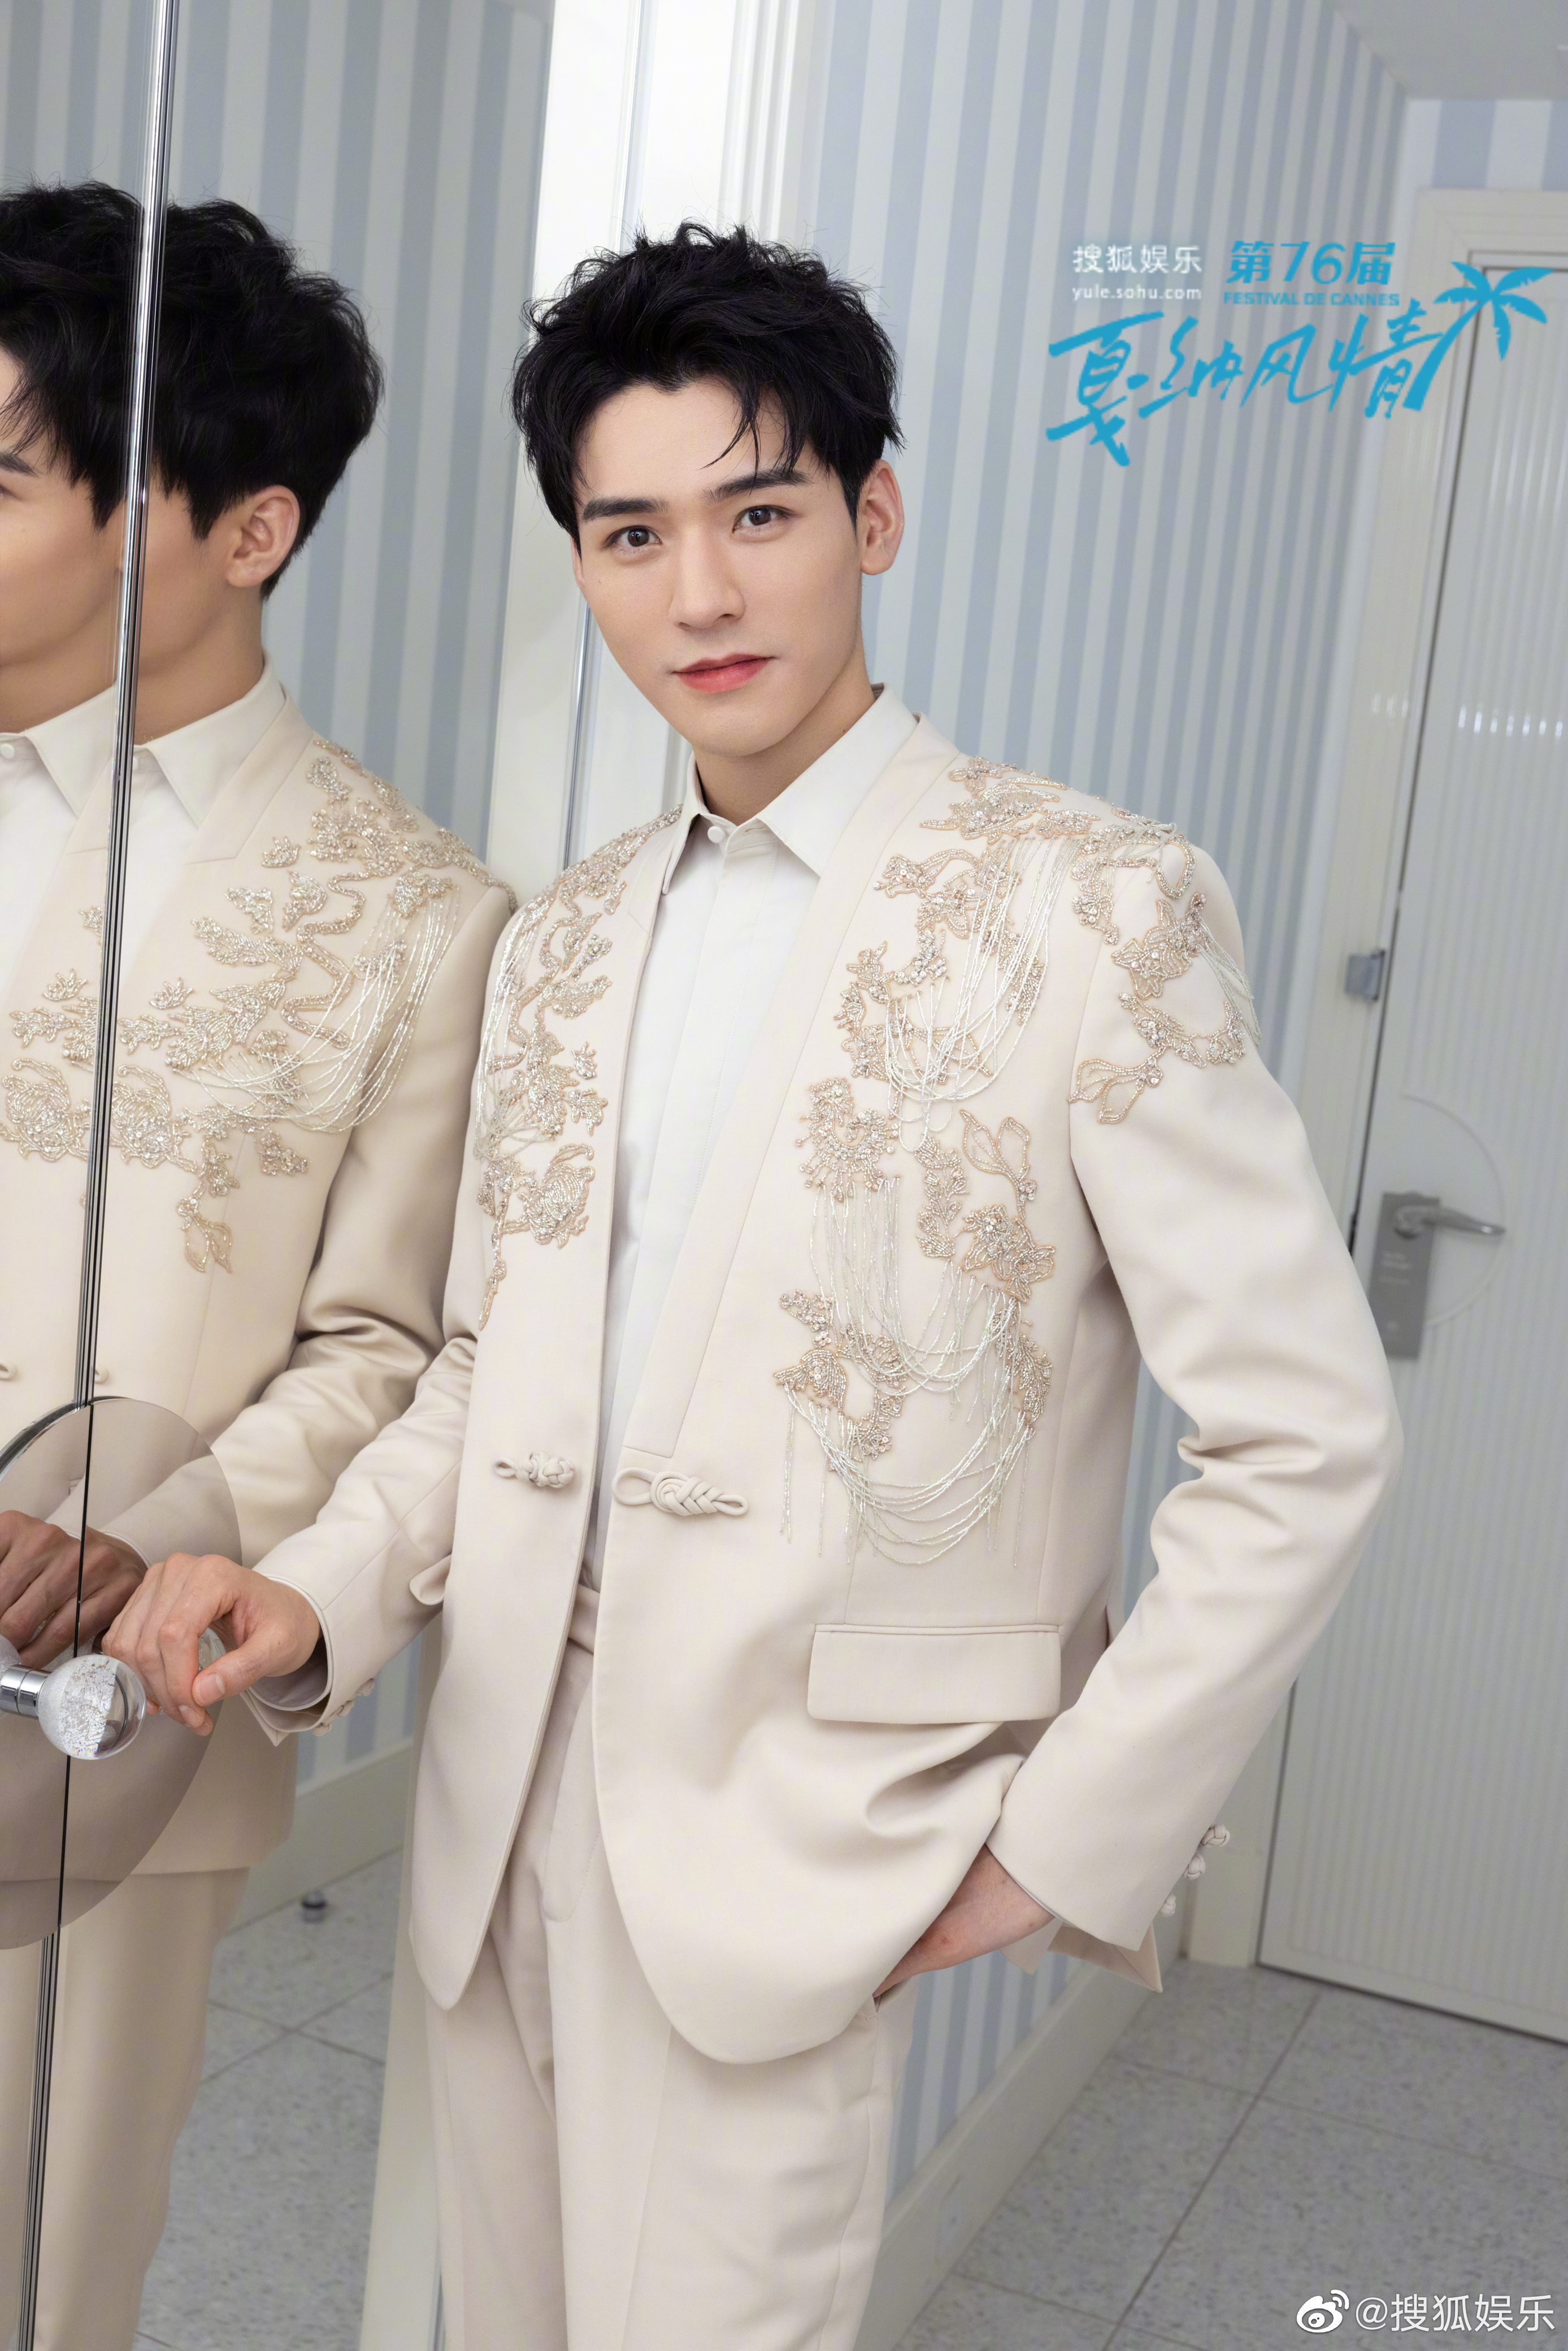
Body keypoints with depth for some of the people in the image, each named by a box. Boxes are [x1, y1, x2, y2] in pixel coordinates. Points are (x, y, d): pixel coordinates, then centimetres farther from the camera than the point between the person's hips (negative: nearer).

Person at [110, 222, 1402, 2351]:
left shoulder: (1090, 906, -10)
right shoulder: (564, 943, 10)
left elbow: (1310, 1436, -10)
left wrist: (1068, 1838, -9)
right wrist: (320, 1597, -3)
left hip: (789, 1857, -5)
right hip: (504, 1816, 6)